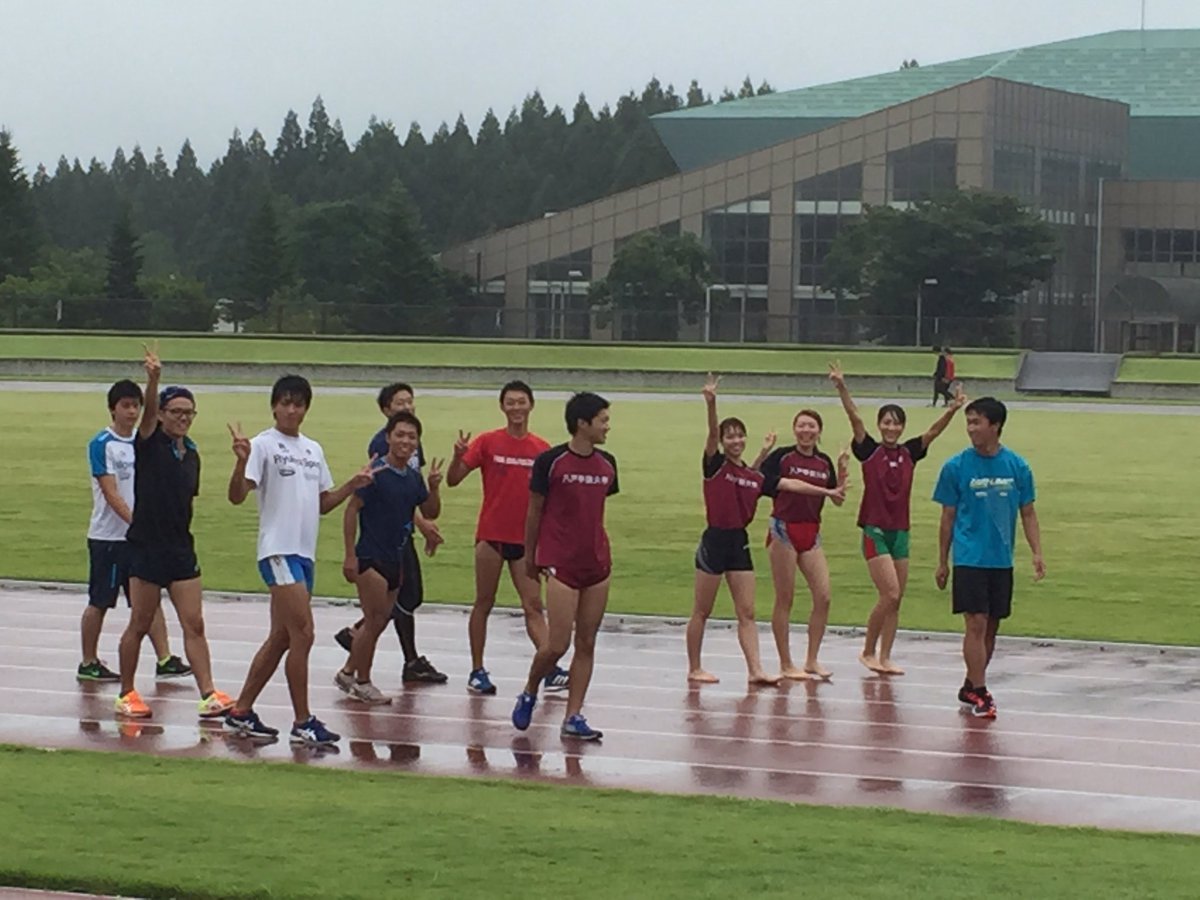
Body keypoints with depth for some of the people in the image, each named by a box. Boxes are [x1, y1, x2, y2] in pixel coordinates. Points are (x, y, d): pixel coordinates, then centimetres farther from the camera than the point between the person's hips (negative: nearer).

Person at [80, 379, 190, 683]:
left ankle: (164, 660, 1)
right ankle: (89, 663, 12)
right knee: (99, 602, 3)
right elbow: (111, 493, -18)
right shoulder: (102, 444, -11)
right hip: (108, 536, -6)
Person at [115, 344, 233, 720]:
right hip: (146, 546, -5)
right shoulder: (149, 444, -5)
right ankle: (126, 693, 17)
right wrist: (153, 379, -42)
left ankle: (208, 695, -6)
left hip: (181, 549, 5)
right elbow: (148, 411, -25)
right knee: (139, 625, 4)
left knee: (194, 625, -2)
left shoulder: (191, 454, 11)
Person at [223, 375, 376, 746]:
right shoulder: (263, 444, -6)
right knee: (302, 633, -13)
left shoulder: (314, 450, 15)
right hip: (278, 550, -8)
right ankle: (302, 723, -8)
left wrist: (353, 485, 7)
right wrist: (242, 461, -32)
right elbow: (237, 496, -15)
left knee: (280, 638, 10)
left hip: (305, 554, 8)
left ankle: (241, 713, 19)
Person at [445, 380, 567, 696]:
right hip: (491, 536, -2)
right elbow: (454, 480, -5)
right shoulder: (488, 442, -2)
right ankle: (477, 671, 11)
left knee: (534, 606, -1)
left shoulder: (542, 449, 4)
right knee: (484, 603, 5)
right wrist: (459, 455, -24)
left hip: (526, 539, 2)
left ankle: (551, 670, -7)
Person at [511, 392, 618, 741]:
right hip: (561, 564, -6)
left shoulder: (606, 464, 7)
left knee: (587, 643, 4)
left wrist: (599, 551, 16)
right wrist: (530, 556, 6)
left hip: (597, 563, 6)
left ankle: (574, 716, 9)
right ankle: (529, 695, 18)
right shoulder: (551, 461, -9)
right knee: (557, 644, -8)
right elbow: (534, 511, 0)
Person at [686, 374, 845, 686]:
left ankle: (755, 670, -1)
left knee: (747, 613, 2)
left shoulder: (754, 476, 10)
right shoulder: (715, 466, -6)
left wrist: (827, 491, 20)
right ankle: (694, 669, 12)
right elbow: (712, 434, -23)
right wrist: (711, 404, -39)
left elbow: (789, 484, 17)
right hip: (715, 541, -6)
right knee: (702, 611, 4)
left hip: (740, 544, 6)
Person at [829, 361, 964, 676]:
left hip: (900, 532, 5)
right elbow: (855, 419, -15)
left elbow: (933, 432, -2)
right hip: (875, 530, -5)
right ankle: (868, 652, 3)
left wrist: (952, 410, -20)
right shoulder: (869, 451, -3)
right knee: (890, 595, -13)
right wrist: (841, 387, -28)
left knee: (895, 600, 5)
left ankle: (884, 658, 12)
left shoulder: (909, 453, 8)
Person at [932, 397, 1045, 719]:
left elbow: (1028, 514, 8)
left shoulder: (1017, 467, 2)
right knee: (976, 623, -10)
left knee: (991, 627, 9)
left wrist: (1037, 553, -2)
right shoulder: (956, 467, -3)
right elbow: (948, 517, 3)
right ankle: (979, 692, -6)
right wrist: (942, 562, 5)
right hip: (969, 559, -3)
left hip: (1002, 561, 3)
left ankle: (971, 687, 23)